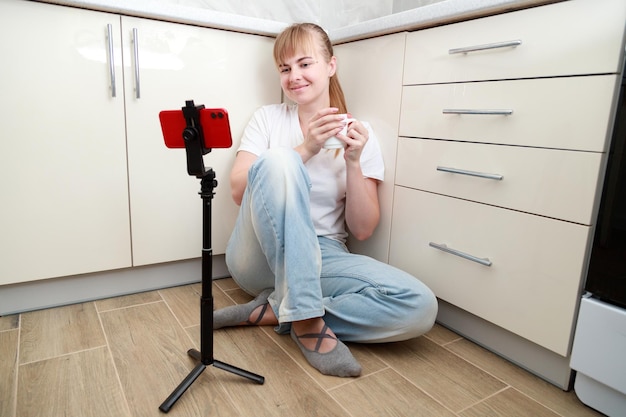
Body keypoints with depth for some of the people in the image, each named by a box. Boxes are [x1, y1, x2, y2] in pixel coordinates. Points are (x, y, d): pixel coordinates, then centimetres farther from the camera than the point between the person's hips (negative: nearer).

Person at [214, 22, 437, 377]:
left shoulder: (360, 135, 4)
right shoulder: (268, 118, 6)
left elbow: (362, 230, -1)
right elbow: (239, 191, -9)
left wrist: (353, 162, -15)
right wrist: (305, 149, -17)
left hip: (322, 258, 2)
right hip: (262, 256, -1)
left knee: (420, 307, -22)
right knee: (277, 160, -29)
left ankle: (271, 311, -14)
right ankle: (307, 320, -27)